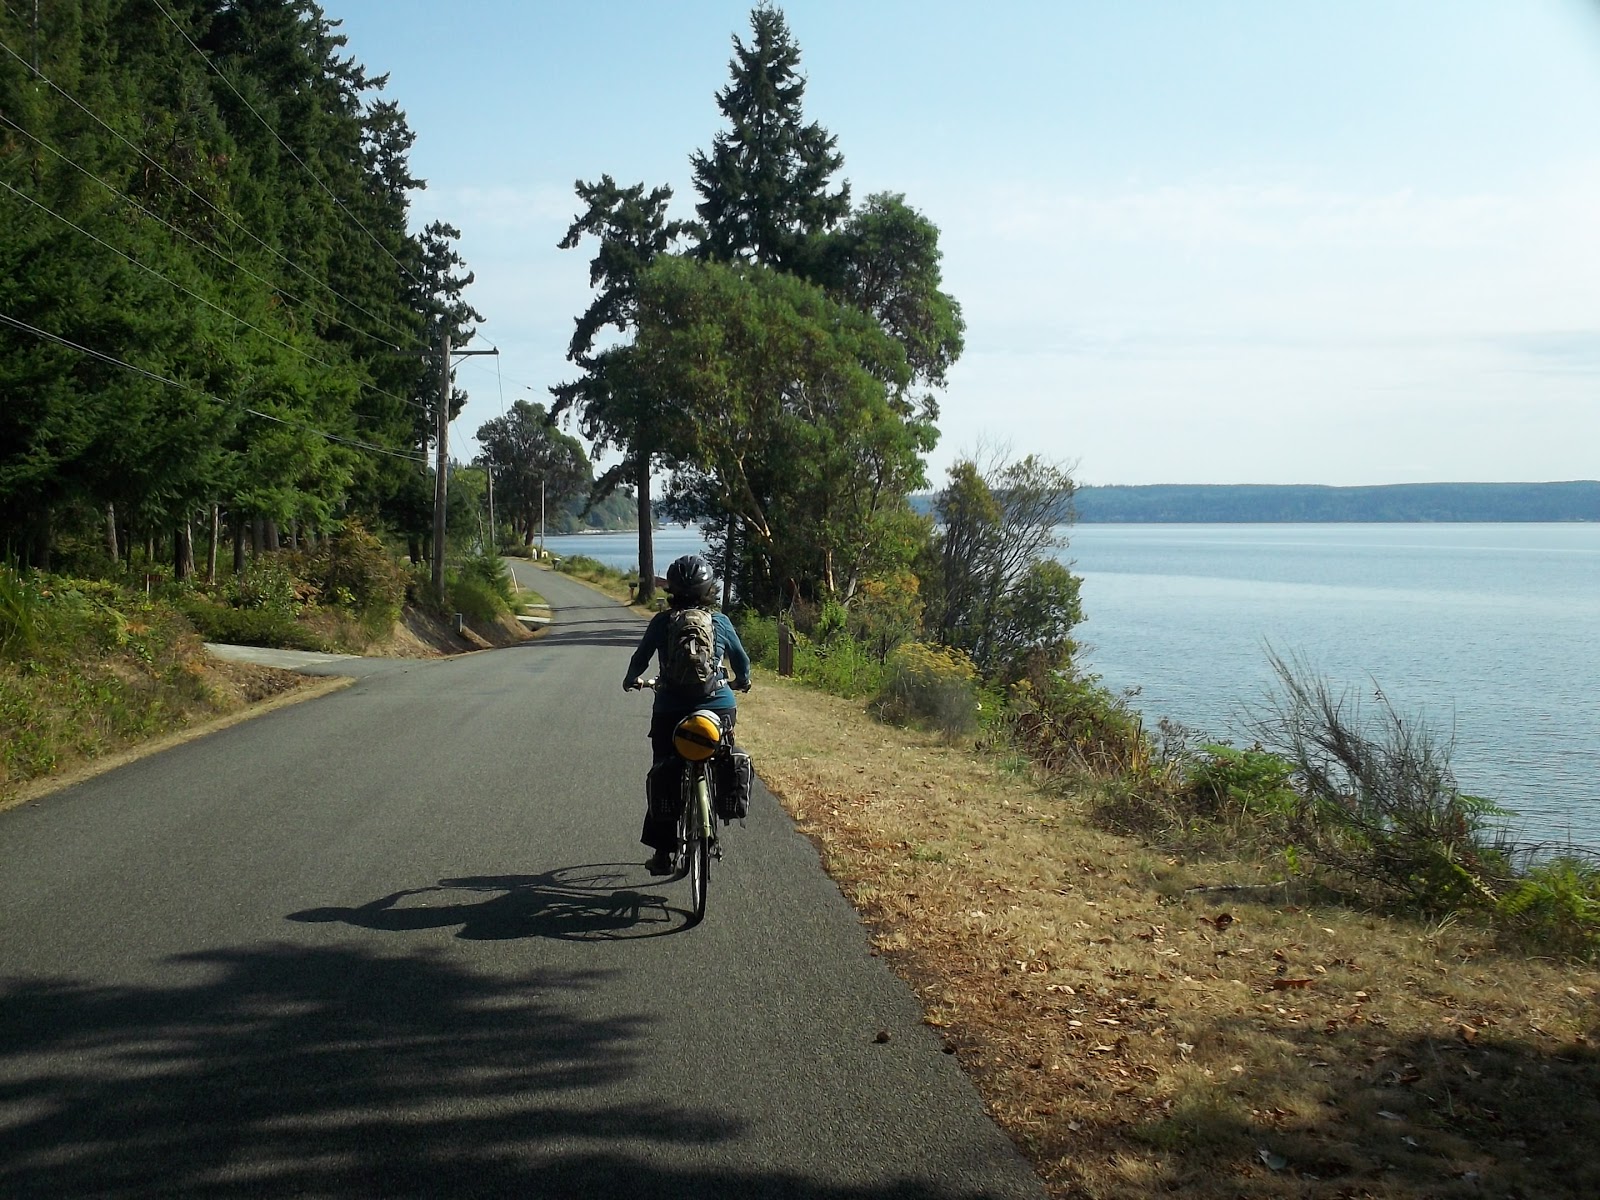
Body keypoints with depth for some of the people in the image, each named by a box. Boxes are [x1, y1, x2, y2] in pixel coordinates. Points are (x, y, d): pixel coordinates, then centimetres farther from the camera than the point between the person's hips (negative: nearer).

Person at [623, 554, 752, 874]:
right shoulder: (721, 621, 2)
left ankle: (662, 853, 10)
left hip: (670, 711, 0)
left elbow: (640, 658, 9)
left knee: (663, 777, 10)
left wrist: (630, 680, 30)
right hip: (719, 707, 0)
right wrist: (743, 681, 36)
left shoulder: (662, 622, -1)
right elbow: (741, 659, 15)